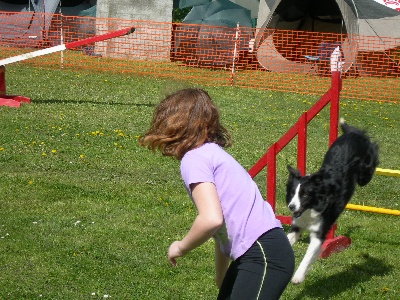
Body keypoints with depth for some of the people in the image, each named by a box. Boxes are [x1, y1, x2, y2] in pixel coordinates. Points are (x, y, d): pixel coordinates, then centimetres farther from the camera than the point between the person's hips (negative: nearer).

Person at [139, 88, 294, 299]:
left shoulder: (194, 159, -9)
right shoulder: (211, 153, 20)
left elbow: (211, 219, -24)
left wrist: (180, 247, -5)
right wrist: (220, 279, 35)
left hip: (264, 256, -10)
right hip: (254, 253, 10)